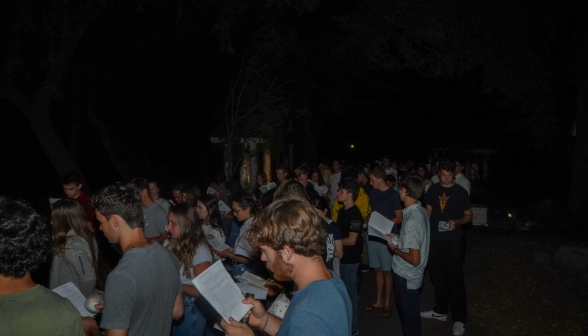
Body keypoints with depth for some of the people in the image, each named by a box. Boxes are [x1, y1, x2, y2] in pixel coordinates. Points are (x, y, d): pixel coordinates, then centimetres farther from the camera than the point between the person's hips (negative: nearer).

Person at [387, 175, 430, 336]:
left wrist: (395, 249, -15)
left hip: (406, 275, -9)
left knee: (408, 315, 11)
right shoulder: (421, 211, -2)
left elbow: (414, 259, -29)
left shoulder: (412, 220, -30)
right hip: (409, 274, 9)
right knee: (411, 312, 26)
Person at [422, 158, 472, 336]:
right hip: (434, 239, 4)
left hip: (452, 241, -4)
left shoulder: (460, 192, -7)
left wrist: (457, 222, -21)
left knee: (455, 279, 0)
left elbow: (468, 216, -1)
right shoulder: (433, 189, 3)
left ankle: (459, 319, 10)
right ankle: (440, 310, 31)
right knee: (437, 276, 15)